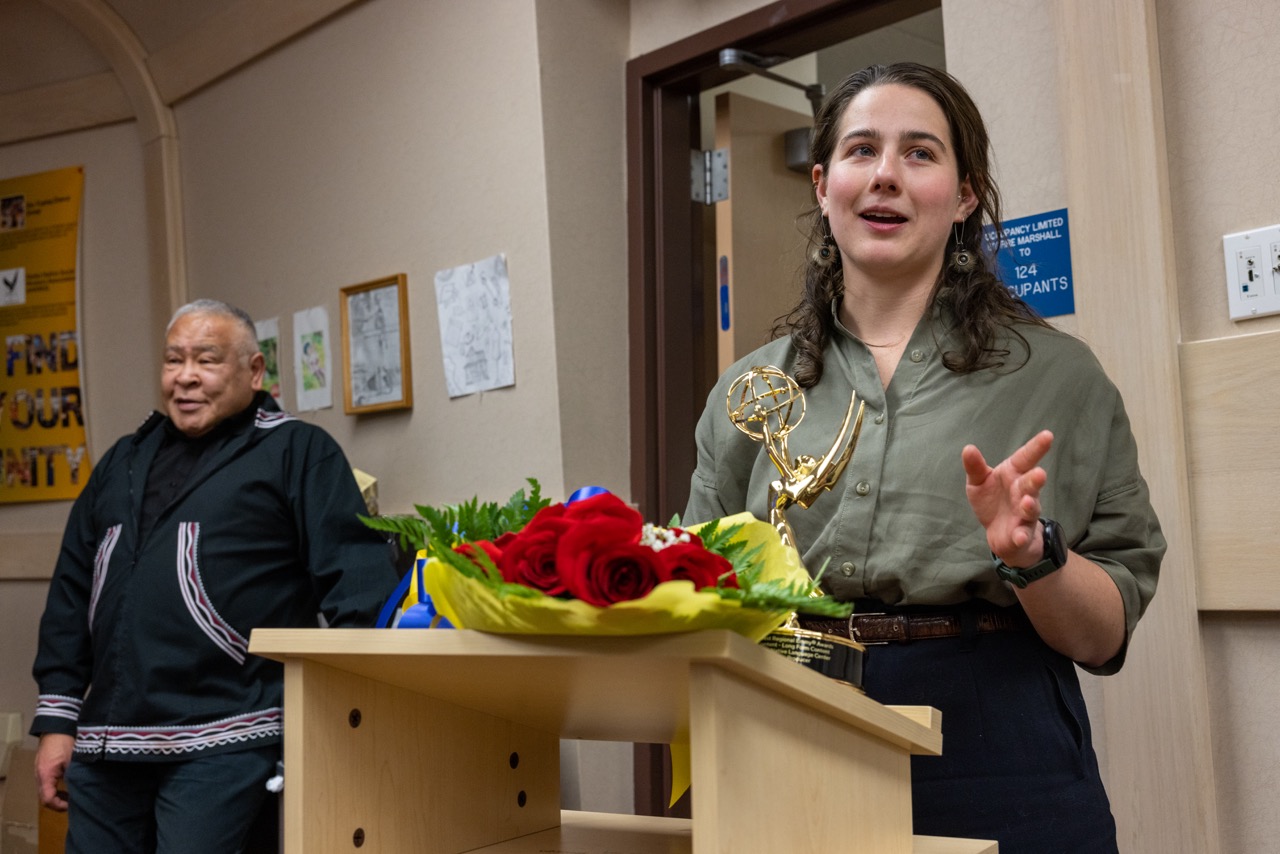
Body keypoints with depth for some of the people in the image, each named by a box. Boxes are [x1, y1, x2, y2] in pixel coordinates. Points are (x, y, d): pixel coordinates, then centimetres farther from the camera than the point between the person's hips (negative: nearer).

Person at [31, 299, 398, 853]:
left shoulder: (298, 452, 0)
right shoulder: (124, 462, 19)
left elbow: (358, 579, -7)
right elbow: (71, 592, 20)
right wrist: (57, 721, 14)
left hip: (222, 744, -6)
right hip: (104, 745, 6)